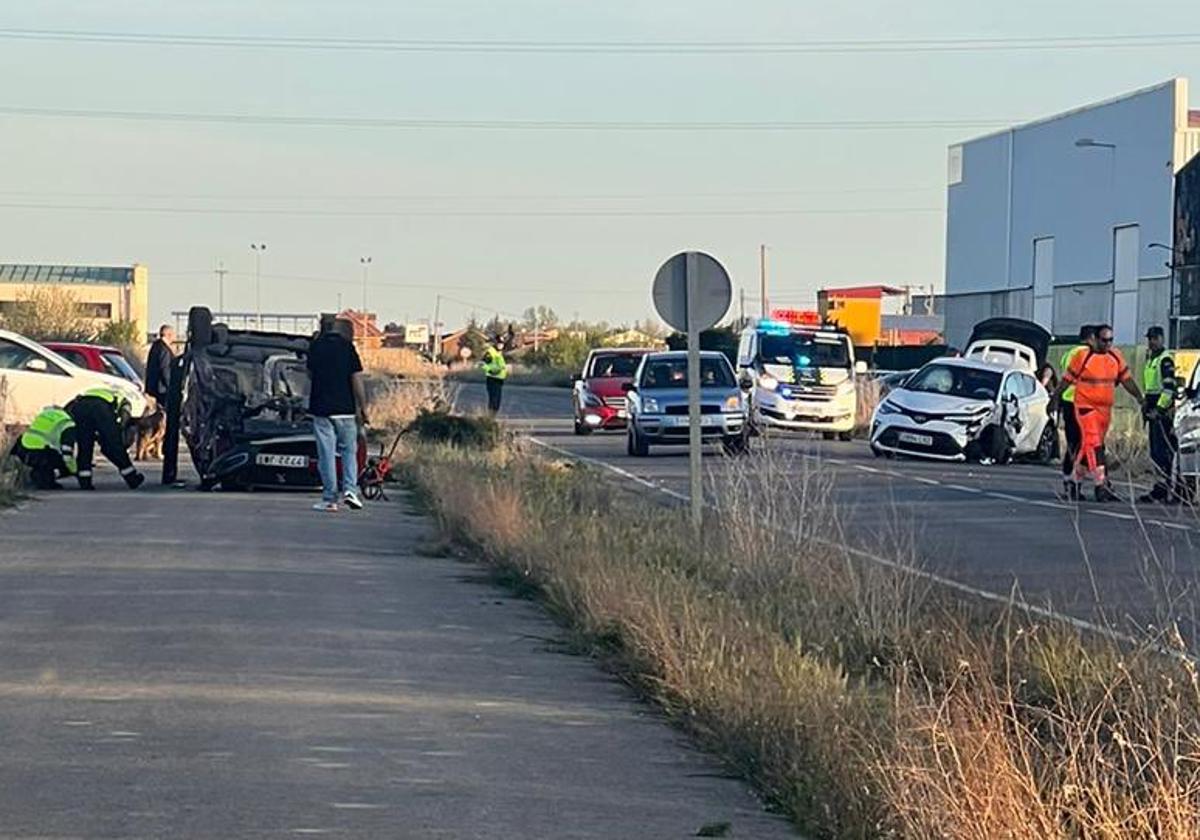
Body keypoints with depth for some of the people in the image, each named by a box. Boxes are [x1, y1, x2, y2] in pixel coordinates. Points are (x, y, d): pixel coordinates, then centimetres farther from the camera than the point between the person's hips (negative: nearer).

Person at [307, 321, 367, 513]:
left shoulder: (315, 346, 2)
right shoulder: (347, 346, -4)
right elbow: (356, 379, -7)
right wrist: (362, 408, -1)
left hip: (320, 408, 1)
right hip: (345, 409, -1)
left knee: (326, 454, 3)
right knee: (349, 450, 12)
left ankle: (329, 499, 2)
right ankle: (350, 489, -5)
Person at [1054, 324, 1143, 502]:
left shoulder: (1116, 357, 8)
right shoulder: (1083, 357, -7)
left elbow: (1126, 379, 13)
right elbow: (1067, 379, 0)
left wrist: (1140, 398, 6)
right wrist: (1054, 398, 3)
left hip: (1105, 409, 6)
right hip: (1085, 406, -6)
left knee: (1088, 446, 12)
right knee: (1093, 444, -15)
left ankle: (1075, 482, 25)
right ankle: (1101, 486, -20)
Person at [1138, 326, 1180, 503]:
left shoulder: (1165, 360, -11)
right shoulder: (1151, 360, 19)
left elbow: (1169, 388, -19)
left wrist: (1159, 408, -23)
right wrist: (1146, 405, 22)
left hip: (1163, 411, -10)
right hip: (1154, 410, 10)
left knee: (1162, 451, -13)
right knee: (1155, 452, 11)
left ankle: (1170, 490, -15)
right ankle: (1160, 488, 15)